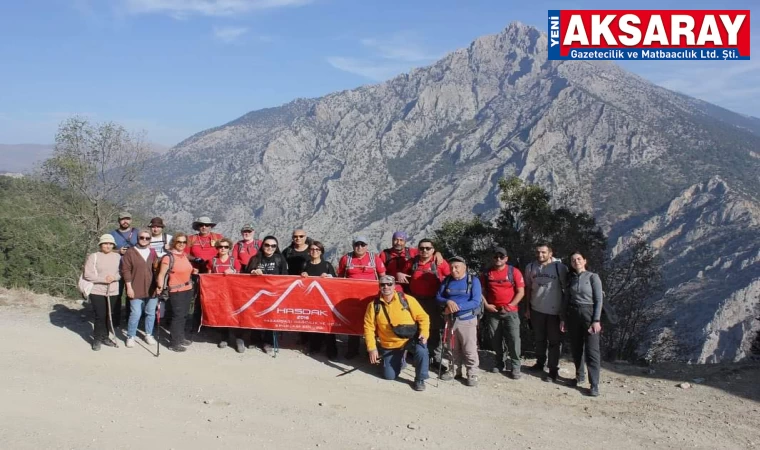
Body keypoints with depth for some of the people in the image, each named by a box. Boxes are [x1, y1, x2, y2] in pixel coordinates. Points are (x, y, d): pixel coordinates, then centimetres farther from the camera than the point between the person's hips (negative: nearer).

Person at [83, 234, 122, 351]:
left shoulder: (117, 256, 3)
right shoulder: (93, 256, -7)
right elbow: (87, 274, -12)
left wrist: (114, 277, -16)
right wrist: (103, 279, -17)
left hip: (113, 292, 3)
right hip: (97, 291, -3)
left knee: (107, 315, 11)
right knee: (100, 316, -4)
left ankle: (105, 337, 25)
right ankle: (97, 339, 10)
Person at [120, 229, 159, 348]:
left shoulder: (153, 253, 9)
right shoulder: (130, 252, -2)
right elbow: (126, 270, -5)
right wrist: (129, 287, -10)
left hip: (152, 289, 4)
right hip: (136, 290, -4)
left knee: (151, 313, 10)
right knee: (135, 314, -5)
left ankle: (149, 335, 24)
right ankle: (130, 337, 10)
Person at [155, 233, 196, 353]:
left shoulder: (184, 255, 8)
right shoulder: (168, 257, -15)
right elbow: (161, 274, -19)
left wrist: (193, 271, 7)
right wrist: (160, 287, -31)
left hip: (188, 289, 7)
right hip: (176, 291, -7)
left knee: (184, 315, 17)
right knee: (177, 316, -4)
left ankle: (181, 338, 31)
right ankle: (174, 343, 3)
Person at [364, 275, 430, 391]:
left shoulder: (407, 299, -10)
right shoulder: (374, 305, -5)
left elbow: (423, 317, -5)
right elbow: (369, 327, -2)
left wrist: (424, 333, -21)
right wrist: (372, 348, -9)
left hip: (411, 339, -2)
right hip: (390, 345, 2)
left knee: (421, 350, -33)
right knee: (389, 376, 1)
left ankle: (419, 379, -8)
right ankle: (400, 361, 36)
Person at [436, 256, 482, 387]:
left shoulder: (473, 280, -10)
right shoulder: (447, 280, 4)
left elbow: (475, 302, -18)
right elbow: (438, 297, 2)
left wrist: (458, 306, -26)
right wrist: (448, 302, -20)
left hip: (467, 320, -4)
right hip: (451, 319, 5)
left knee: (469, 349, -2)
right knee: (454, 348, 17)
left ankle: (472, 374, 10)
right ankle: (455, 370, 30)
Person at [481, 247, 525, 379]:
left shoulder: (514, 271, -4)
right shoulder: (487, 273, 4)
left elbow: (521, 292, -5)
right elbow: (482, 291, 10)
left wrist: (510, 305, -12)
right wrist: (486, 305, -3)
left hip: (510, 311, -3)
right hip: (492, 311, 3)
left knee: (513, 339, -6)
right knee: (495, 339, 10)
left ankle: (515, 367, 3)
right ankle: (499, 363, 25)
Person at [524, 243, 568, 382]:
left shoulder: (560, 267, -10)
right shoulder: (530, 267, 2)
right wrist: (527, 307, 9)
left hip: (555, 310, -4)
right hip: (536, 309, 4)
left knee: (554, 341, 4)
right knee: (539, 339, 18)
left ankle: (553, 370, 12)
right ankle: (540, 363, 34)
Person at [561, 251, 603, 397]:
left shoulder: (593, 277, -3)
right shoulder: (570, 279, 10)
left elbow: (598, 300, -7)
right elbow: (566, 300, 13)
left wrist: (596, 320, -13)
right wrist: (563, 318, 7)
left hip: (589, 313, -4)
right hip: (572, 314, 5)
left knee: (591, 350, -6)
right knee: (576, 348, 11)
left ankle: (594, 385, -4)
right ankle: (579, 376, 27)